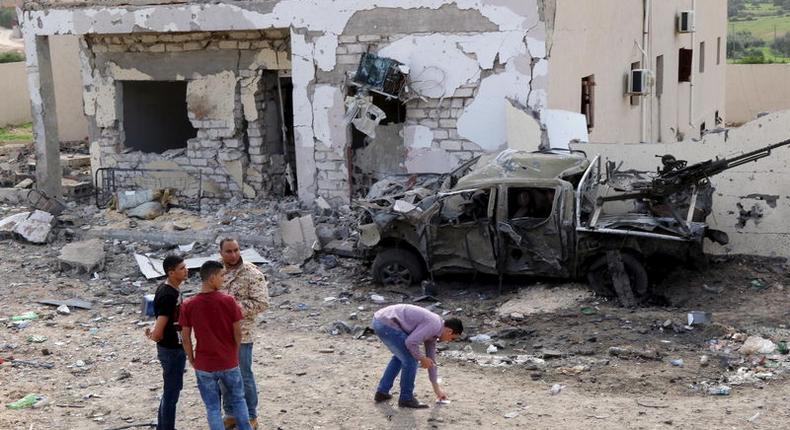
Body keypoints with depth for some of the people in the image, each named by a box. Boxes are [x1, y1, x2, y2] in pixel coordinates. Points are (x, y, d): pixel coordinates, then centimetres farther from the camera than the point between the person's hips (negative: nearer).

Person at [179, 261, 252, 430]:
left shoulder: (188, 306, -12)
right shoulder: (228, 301, -15)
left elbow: (185, 338, -6)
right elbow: (237, 332, -7)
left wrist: (191, 359, 10)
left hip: (204, 366, 0)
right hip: (229, 363, 0)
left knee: (213, 408, 12)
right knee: (238, 400, 22)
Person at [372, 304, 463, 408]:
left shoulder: (434, 329, 20)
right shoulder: (434, 325, -10)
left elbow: (431, 359, 27)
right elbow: (410, 342, -19)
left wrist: (436, 388, 32)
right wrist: (422, 358, 0)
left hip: (380, 320, 10)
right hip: (386, 324, -10)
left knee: (400, 356, 29)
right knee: (410, 360, -1)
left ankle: (382, 392, 31)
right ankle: (406, 398, 13)